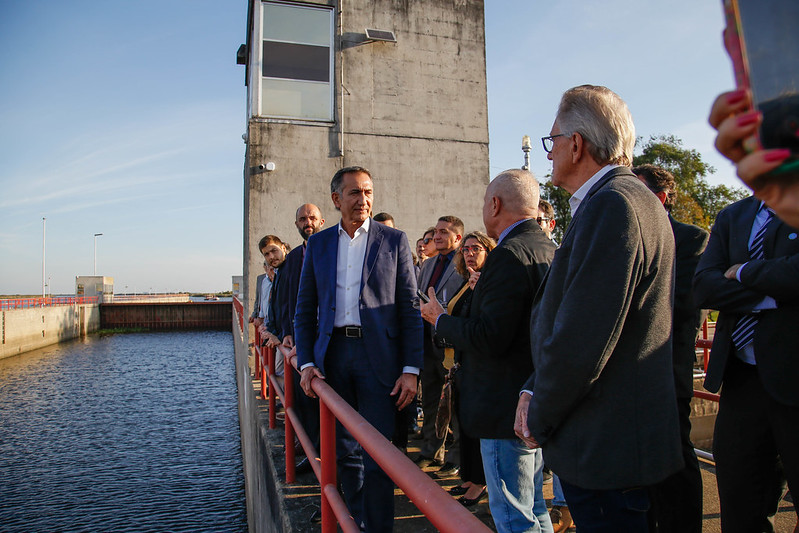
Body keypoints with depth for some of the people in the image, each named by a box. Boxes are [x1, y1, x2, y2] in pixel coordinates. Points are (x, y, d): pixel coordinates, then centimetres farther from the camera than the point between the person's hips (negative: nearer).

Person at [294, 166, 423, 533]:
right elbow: (305, 310, 10)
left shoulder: (394, 240, 2)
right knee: (345, 450, 14)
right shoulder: (318, 244, 10)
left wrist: (411, 369, -7)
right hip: (333, 354, 3)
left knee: (376, 454, 0)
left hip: (378, 355, -3)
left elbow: (409, 308, -1)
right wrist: (306, 362, -1)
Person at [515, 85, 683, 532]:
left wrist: (540, 421, -10)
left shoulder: (611, 205, -21)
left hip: (607, 450, -10)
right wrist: (533, 392, 6)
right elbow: (567, 320, 12)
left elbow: (583, 340, -26)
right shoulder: (630, 198, 13)